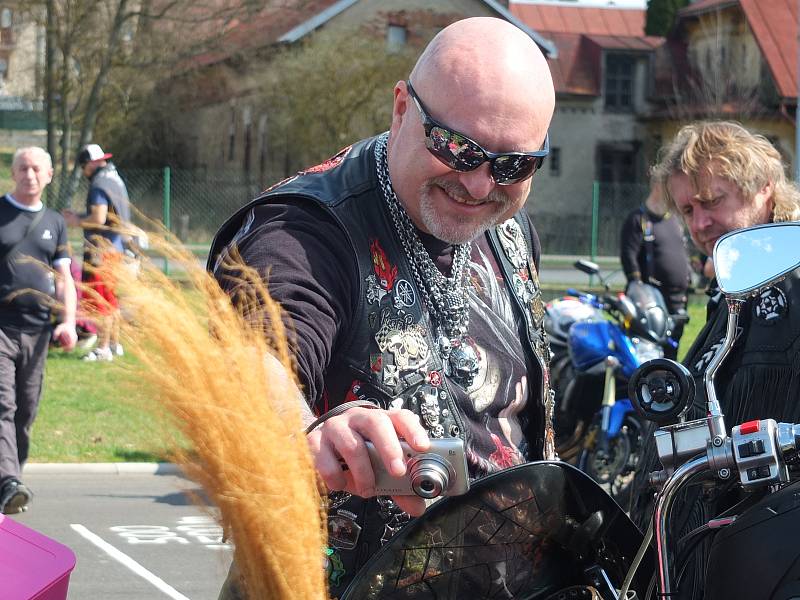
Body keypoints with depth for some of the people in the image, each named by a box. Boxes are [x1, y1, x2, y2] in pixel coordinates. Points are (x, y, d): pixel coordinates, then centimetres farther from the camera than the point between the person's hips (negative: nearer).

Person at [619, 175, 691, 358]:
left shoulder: (675, 220, 19)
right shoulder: (638, 219, -5)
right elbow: (628, 256, -12)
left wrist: (686, 285, 19)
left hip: (678, 300, 7)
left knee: (671, 352, 11)